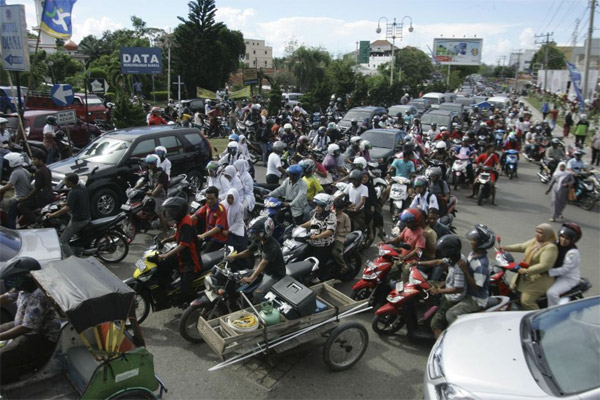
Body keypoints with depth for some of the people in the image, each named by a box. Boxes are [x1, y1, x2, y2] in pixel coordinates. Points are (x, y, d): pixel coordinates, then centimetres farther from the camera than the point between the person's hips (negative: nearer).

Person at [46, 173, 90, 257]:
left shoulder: (73, 192, -23)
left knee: (63, 241, -2)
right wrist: (65, 204, 21)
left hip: (77, 220, -9)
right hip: (87, 218, 9)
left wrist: (52, 214, -23)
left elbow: (67, 209, -30)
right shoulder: (83, 187, 4)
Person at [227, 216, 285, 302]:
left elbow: (263, 263, -40)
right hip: (263, 270, 9)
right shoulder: (258, 241, -6)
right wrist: (234, 256, -9)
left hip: (275, 275, -9)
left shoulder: (273, 247, -31)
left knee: (257, 294, -24)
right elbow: (249, 251, 6)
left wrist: (251, 278, -49)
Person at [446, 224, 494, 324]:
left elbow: (476, 287, -28)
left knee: (451, 314, -18)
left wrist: (465, 271, -34)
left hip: (476, 300, -10)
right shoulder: (474, 253, -2)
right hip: (468, 294, 10)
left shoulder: (481, 264, -30)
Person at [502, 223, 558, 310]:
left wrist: (526, 271, -35)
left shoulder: (550, 248, -20)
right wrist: (505, 248, 0)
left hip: (539, 279, -10)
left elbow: (544, 265, -29)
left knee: (526, 301, -19)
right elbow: (521, 246, 12)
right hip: (526, 276, 10)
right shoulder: (535, 241, 7)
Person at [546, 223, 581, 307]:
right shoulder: (557, 245, -1)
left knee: (551, 293, -29)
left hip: (569, 279, -9)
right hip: (557, 275, 9)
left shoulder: (573, 252, -24)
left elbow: (566, 269, -27)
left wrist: (548, 272, -32)